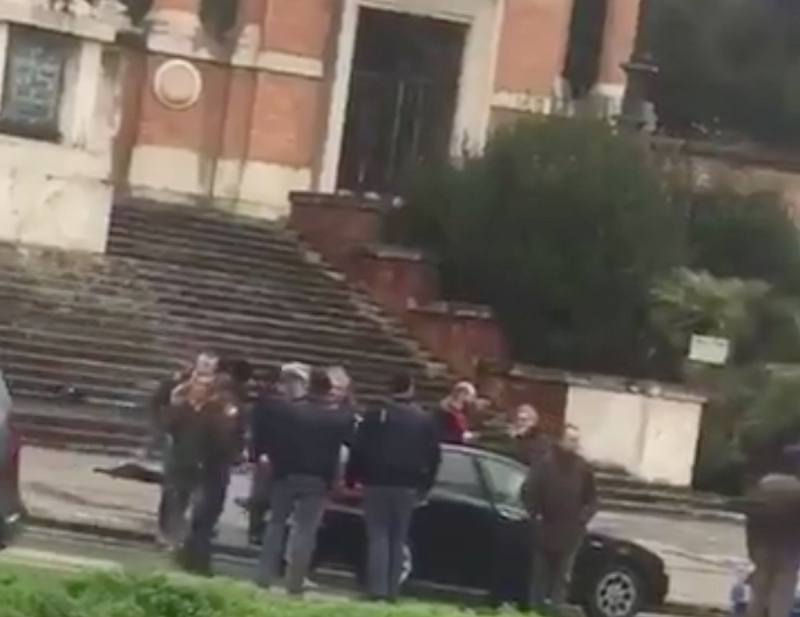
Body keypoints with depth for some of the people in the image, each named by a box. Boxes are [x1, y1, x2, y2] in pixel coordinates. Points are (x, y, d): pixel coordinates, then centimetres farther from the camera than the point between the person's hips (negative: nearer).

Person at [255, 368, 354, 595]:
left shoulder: (284, 411, -5)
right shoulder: (340, 420, -5)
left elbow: (271, 441, -2)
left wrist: (277, 463, 9)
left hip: (286, 475, 1)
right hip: (317, 480, -1)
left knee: (276, 523, 12)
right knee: (305, 530, 1)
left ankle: (264, 576, 9)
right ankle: (295, 581, -3)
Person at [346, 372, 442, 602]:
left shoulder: (375, 416, -2)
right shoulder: (426, 421, 4)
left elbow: (358, 450, -5)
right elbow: (433, 457, 6)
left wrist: (351, 479, 2)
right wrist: (425, 486, 13)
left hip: (378, 483, -2)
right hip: (408, 486, 2)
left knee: (378, 536, 0)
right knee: (398, 538, 9)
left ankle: (377, 589, -9)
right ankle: (392, 590, 6)